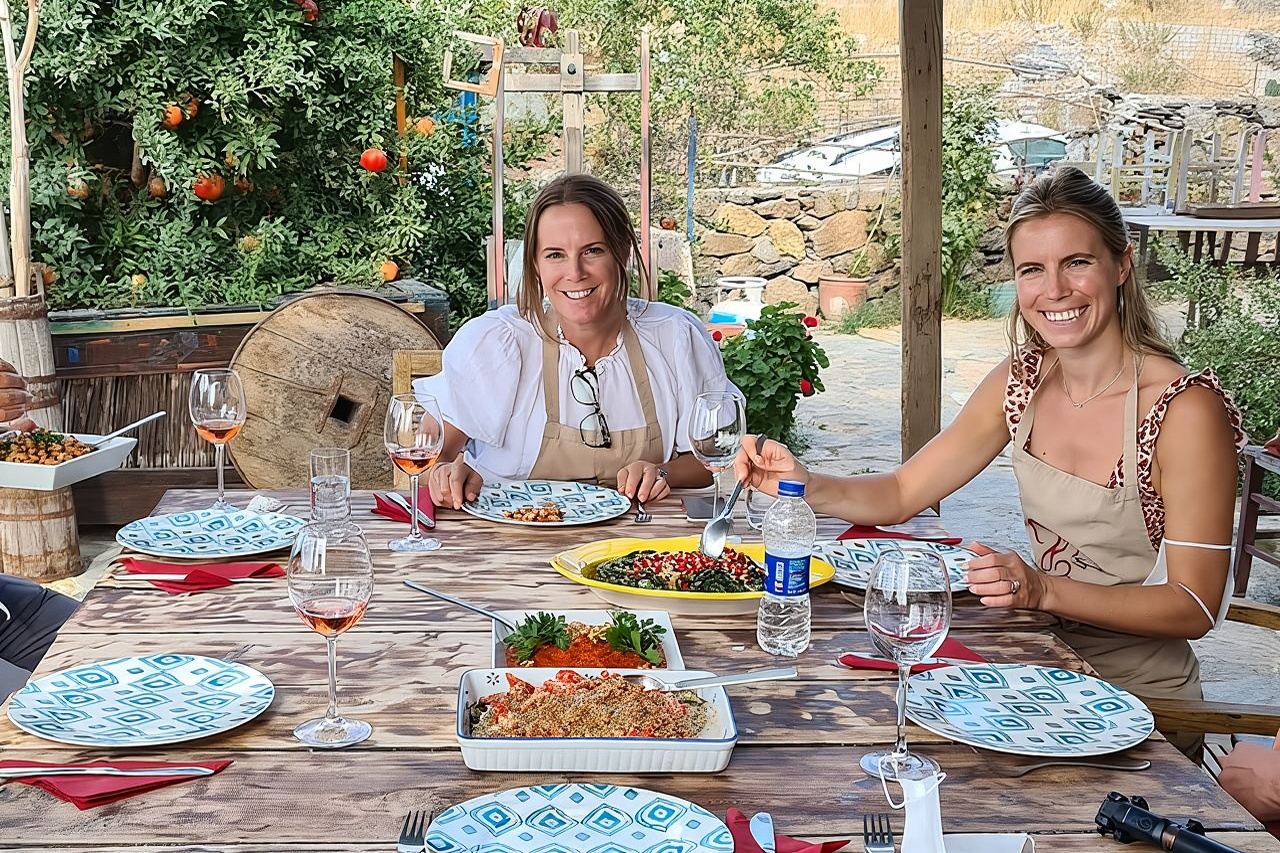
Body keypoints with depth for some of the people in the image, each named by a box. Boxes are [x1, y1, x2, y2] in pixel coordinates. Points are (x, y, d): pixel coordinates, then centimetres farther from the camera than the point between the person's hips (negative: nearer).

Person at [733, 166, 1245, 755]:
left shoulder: (1186, 409, -19)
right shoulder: (1023, 380, 0)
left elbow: (1196, 608, -17)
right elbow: (900, 493, 4)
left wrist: (1043, 590, -29)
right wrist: (803, 486, -16)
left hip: (1137, 699, -5)